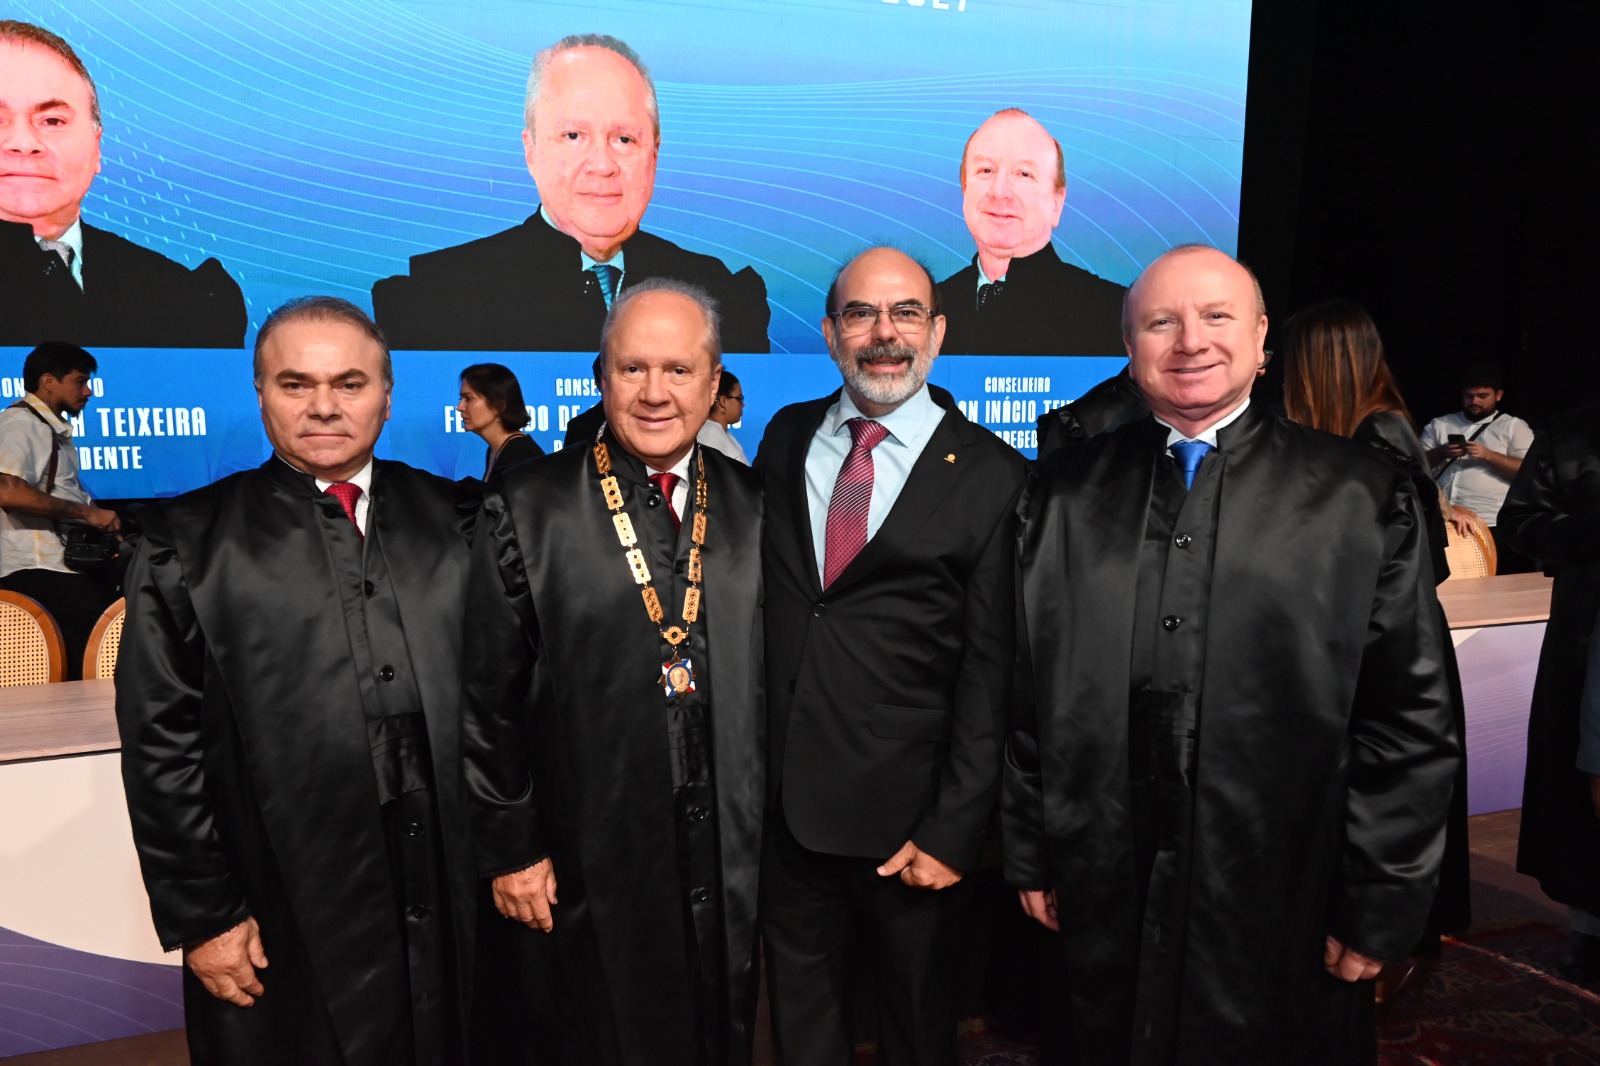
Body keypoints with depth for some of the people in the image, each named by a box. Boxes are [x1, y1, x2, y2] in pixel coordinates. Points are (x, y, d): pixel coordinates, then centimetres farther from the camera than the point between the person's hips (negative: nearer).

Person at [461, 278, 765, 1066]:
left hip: (728, 870, 3)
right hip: (581, 873, -3)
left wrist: (776, 826, 7)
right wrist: (508, 849, -6)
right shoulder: (529, 511, -9)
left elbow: (776, 676, 7)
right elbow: (489, 697, -7)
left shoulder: (752, 509, 1)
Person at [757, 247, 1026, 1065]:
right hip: (781, 797, 3)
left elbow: (990, 676, -9)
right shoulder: (786, 438, 3)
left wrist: (954, 831, -10)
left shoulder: (991, 477, -9)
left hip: (905, 814, -3)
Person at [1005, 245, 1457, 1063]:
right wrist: (1029, 855, 4)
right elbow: (1025, 692, 3)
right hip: (1109, 904, 2)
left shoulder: (1359, 497, -5)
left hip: (1289, 914, -1)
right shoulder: (1066, 493, 1)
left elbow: (1410, 714, -4)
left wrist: (1381, 905, -5)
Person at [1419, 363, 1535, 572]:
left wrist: (1488, 455, -13)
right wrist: (1440, 453, -9)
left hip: (1492, 527, -2)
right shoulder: (1438, 425, 15)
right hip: (1442, 524, 2)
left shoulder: (1515, 427, 8)